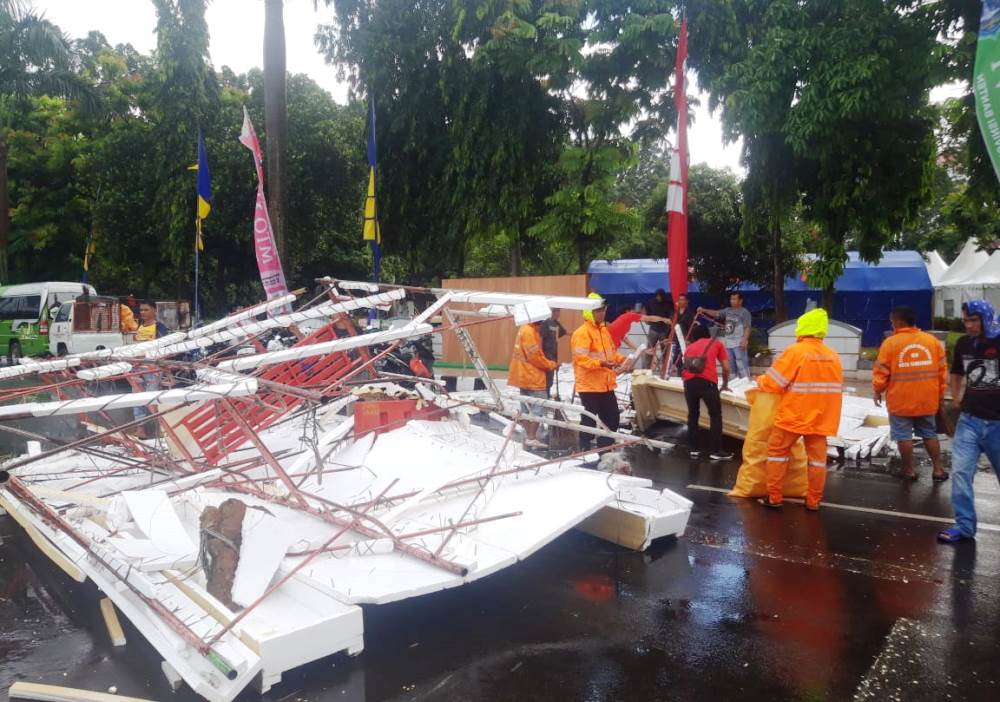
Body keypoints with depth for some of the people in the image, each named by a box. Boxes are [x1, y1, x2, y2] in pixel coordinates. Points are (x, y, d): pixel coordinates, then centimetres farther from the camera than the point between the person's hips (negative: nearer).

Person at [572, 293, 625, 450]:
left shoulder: (604, 330, 12)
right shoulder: (582, 333, -16)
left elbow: (611, 351, 22)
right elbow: (581, 359, -24)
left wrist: (622, 360, 5)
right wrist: (601, 363, -33)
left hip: (606, 384, 9)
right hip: (589, 385, -9)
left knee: (612, 417, 14)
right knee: (589, 419, -1)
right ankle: (585, 451, 10)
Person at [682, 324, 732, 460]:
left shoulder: (689, 347, 30)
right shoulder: (717, 343, 23)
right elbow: (726, 368, 19)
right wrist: (725, 385, 34)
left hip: (689, 381, 3)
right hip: (707, 381, -3)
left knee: (693, 415, 18)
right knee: (716, 416, 8)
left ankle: (694, 449, 20)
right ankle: (715, 451, 7)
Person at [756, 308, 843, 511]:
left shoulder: (795, 351, -13)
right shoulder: (833, 356, 4)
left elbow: (773, 382, -12)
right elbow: (835, 388, 14)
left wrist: (760, 381, 9)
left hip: (793, 415, -5)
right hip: (821, 418, 5)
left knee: (777, 452, 8)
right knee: (817, 457, 11)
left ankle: (774, 498, 11)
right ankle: (813, 501, 16)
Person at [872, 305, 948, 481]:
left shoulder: (891, 342, -11)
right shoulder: (932, 340, 1)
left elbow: (881, 372, -9)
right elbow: (942, 371, 7)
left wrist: (877, 391, 7)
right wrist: (940, 394, 18)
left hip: (901, 401, -4)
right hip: (927, 400, 4)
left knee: (904, 436, 7)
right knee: (930, 434, 17)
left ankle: (909, 470, 13)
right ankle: (938, 470, 20)